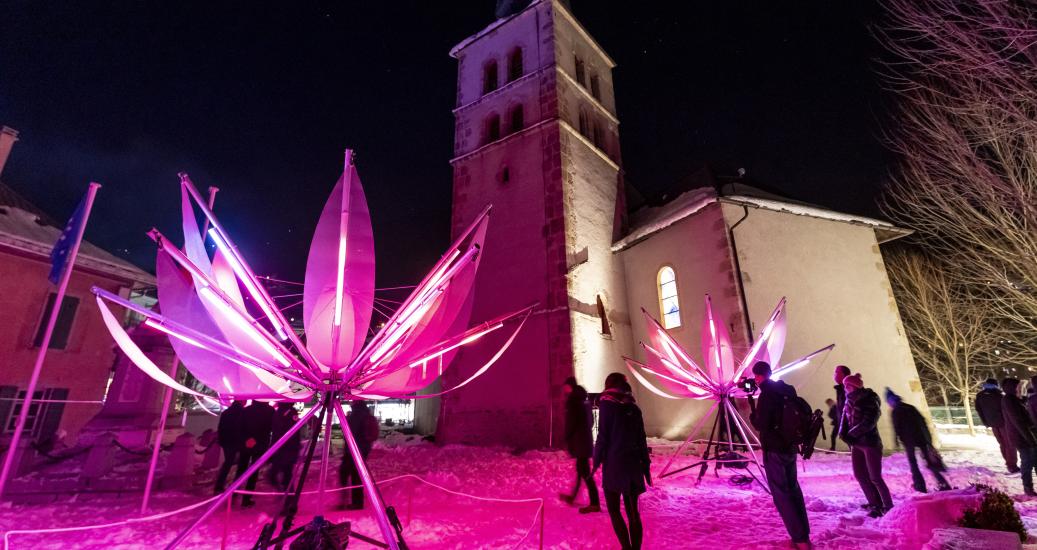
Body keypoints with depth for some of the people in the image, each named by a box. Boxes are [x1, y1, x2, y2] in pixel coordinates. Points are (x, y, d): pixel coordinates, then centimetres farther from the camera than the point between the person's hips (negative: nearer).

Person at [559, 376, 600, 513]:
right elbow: (590, 419, 15)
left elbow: (570, 422, -17)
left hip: (578, 440, -9)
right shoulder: (583, 398, 11)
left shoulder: (572, 400, -14)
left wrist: (567, 440, -8)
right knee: (581, 470, 18)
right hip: (586, 438, 9)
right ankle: (572, 496, 34)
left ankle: (594, 503, 0)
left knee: (585, 472, -3)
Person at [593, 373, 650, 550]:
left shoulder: (607, 405, -7)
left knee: (613, 509, 7)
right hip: (633, 464, 5)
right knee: (632, 511, 13)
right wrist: (646, 465, 14)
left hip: (614, 463, -5)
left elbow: (603, 437, -10)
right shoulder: (634, 407, 6)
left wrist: (597, 461, -2)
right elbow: (642, 439, 8)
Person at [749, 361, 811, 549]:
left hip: (774, 450, -8)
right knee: (793, 489, 17)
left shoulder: (766, 395, -20)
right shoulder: (786, 390, 4)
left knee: (781, 494, 0)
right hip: (789, 447, 8)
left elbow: (761, 425, -19)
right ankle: (804, 535, 24)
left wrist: (752, 411, -4)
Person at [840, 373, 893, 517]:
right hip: (856, 443, 7)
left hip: (871, 443, -7)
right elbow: (845, 418, 7)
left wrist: (851, 434, -15)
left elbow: (868, 423, -20)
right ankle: (874, 503, 24)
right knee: (860, 475, 11)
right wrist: (843, 434, -10)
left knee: (875, 477, -3)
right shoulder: (850, 401, 8)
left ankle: (889, 507, 12)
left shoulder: (870, 400, -13)